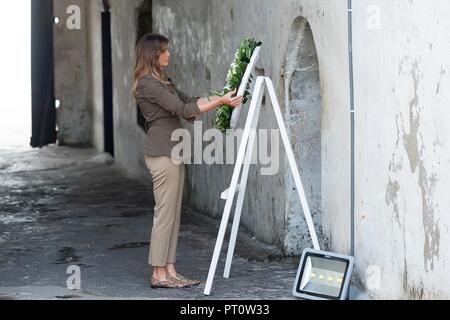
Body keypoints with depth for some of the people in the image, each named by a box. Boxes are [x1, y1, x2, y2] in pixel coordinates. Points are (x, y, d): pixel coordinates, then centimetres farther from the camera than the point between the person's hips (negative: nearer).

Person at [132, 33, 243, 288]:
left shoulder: (162, 80, 17)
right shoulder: (147, 83, -15)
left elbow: (188, 100, 20)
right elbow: (182, 109, -19)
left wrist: (221, 96, 12)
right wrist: (219, 102, -18)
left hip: (172, 152, 10)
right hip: (162, 153, -10)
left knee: (173, 214, 10)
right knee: (165, 214, -6)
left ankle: (169, 270, 13)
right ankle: (159, 274, 0)